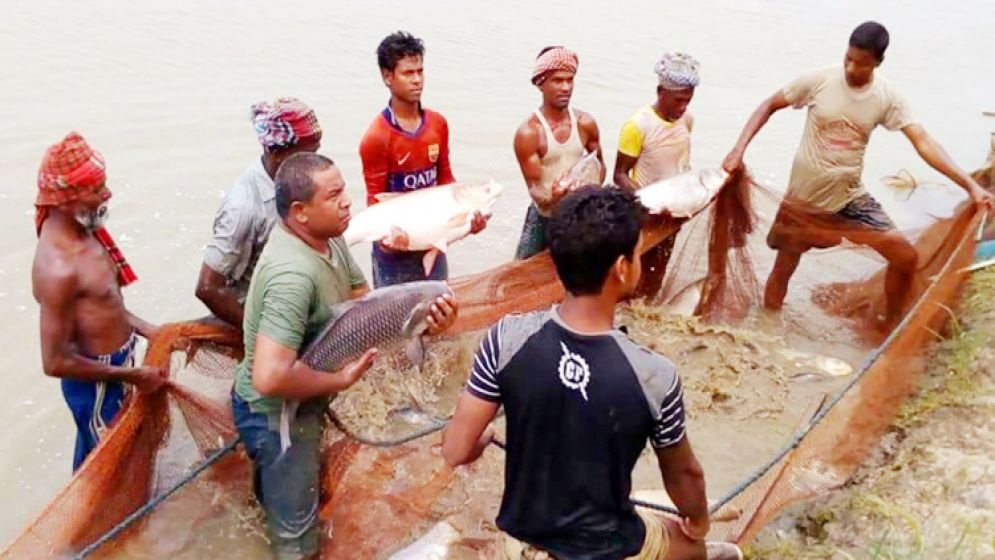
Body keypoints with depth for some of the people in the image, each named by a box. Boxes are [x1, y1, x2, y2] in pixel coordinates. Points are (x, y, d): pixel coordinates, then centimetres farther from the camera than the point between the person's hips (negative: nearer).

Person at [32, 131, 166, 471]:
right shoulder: (59, 268, -32)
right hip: (97, 383, -8)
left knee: (93, 457, 28)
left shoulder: (79, 230, -4)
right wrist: (130, 375, -19)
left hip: (112, 366, 8)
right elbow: (55, 362, -26)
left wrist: (144, 329, 5)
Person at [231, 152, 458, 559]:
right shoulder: (293, 274, -36)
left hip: (298, 404, 9)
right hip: (277, 412, -9)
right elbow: (270, 378, -42)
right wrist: (339, 380, -27)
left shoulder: (326, 236, -5)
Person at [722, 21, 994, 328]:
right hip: (804, 198, -2)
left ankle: (891, 326, 21)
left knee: (906, 258, -2)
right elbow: (769, 106, -5)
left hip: (850, 196, 2)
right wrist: (739, 148, -18)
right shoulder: (819, 80, -15)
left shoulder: (888, 96, -9)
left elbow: (923, 142, -12)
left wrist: (970, 185, -21)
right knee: (782, 271, 8)